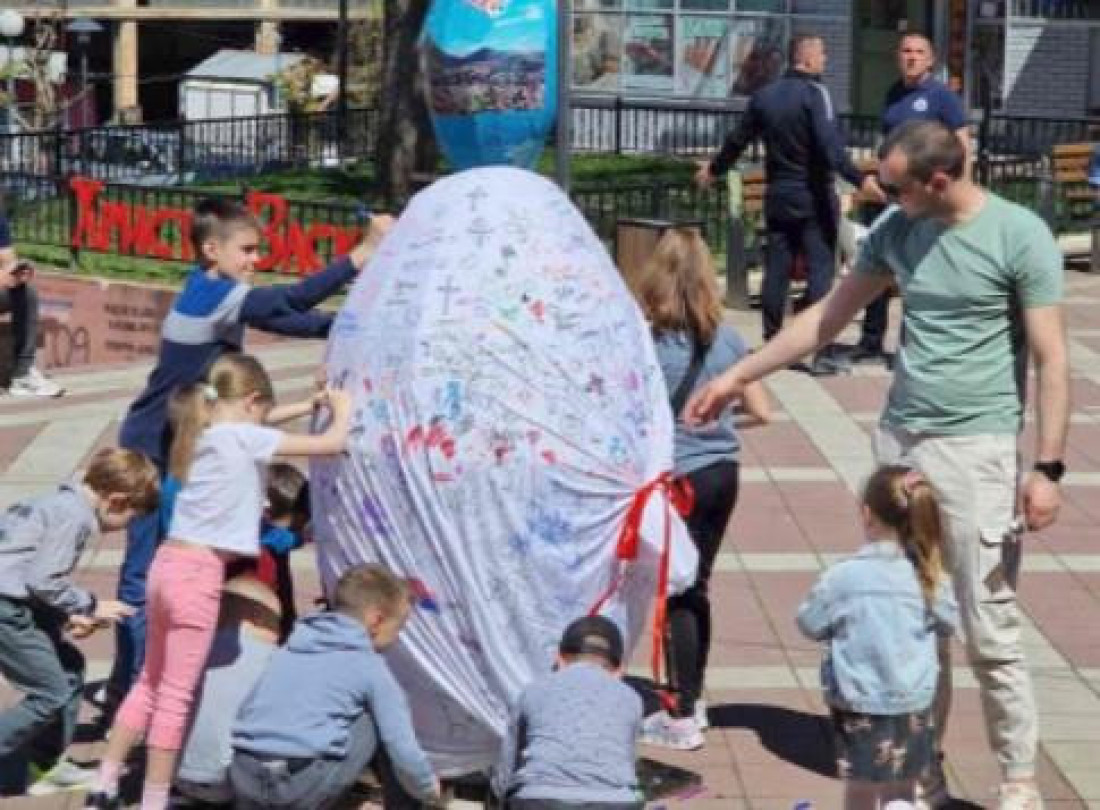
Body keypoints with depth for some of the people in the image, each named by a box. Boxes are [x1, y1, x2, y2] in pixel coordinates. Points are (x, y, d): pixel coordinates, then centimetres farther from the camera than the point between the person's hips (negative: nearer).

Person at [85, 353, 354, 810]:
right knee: (175, 696, -2)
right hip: (197, 574, -8)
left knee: (150, 683, 20)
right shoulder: (245, 437, -10)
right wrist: (343, 410, 10)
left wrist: (314, 403, 31)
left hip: (169, 565, 8)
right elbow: (332, 444, -9)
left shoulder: (206, 433, 12)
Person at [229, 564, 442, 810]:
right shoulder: (370, 666, 5)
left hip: (244, 780, 5)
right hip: (306, 785, -5)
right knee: (381, 723, 14)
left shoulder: (289, 648, 21)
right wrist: (428, 788, 22)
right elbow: (403, 750, 3)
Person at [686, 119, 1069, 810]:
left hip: (976, 448, -5)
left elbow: (1052, 360, -9)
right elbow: (830, 315, 19)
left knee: (991, 632, -3)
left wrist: (1048, 467, -14)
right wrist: (739, 376, 19)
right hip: (899, 440, 5)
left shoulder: (1020, 236, -9)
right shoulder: (897, 230, 8)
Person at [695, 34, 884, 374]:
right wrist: (859, 179, -30)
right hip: (814, 197, -6)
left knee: (776, 270, 11)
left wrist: (714, 168, 34)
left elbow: (738, 139, 18)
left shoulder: (765, 96, 8)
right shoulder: (814, 93, -12)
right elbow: (829, 144, -24)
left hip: (778, 196, 6)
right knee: (820, 270, -4)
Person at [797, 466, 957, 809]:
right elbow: (948, 624, 9)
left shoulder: (842, 577, -16)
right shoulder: (931, 577, -7)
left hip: (860, 706, -2)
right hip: (915, 703, 2)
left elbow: (810, 625, -4)